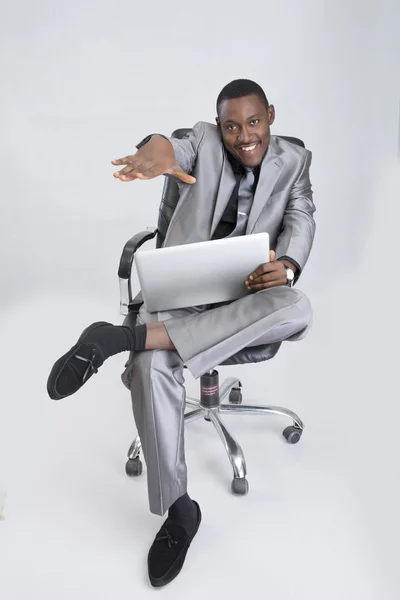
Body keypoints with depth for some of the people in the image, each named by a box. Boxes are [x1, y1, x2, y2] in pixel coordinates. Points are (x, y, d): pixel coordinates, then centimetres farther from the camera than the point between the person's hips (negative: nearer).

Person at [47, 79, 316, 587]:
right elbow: (177, 150, -17)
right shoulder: (204, 140, 6)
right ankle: (178, 508, -14)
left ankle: (122, 337, -37)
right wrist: (156, 149, -44)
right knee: (151, 366, -31)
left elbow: (301, 220, -3)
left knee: (298, 308, -35)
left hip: (250, 289, 1)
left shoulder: (294, 161, 11)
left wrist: (286, 266, -28)